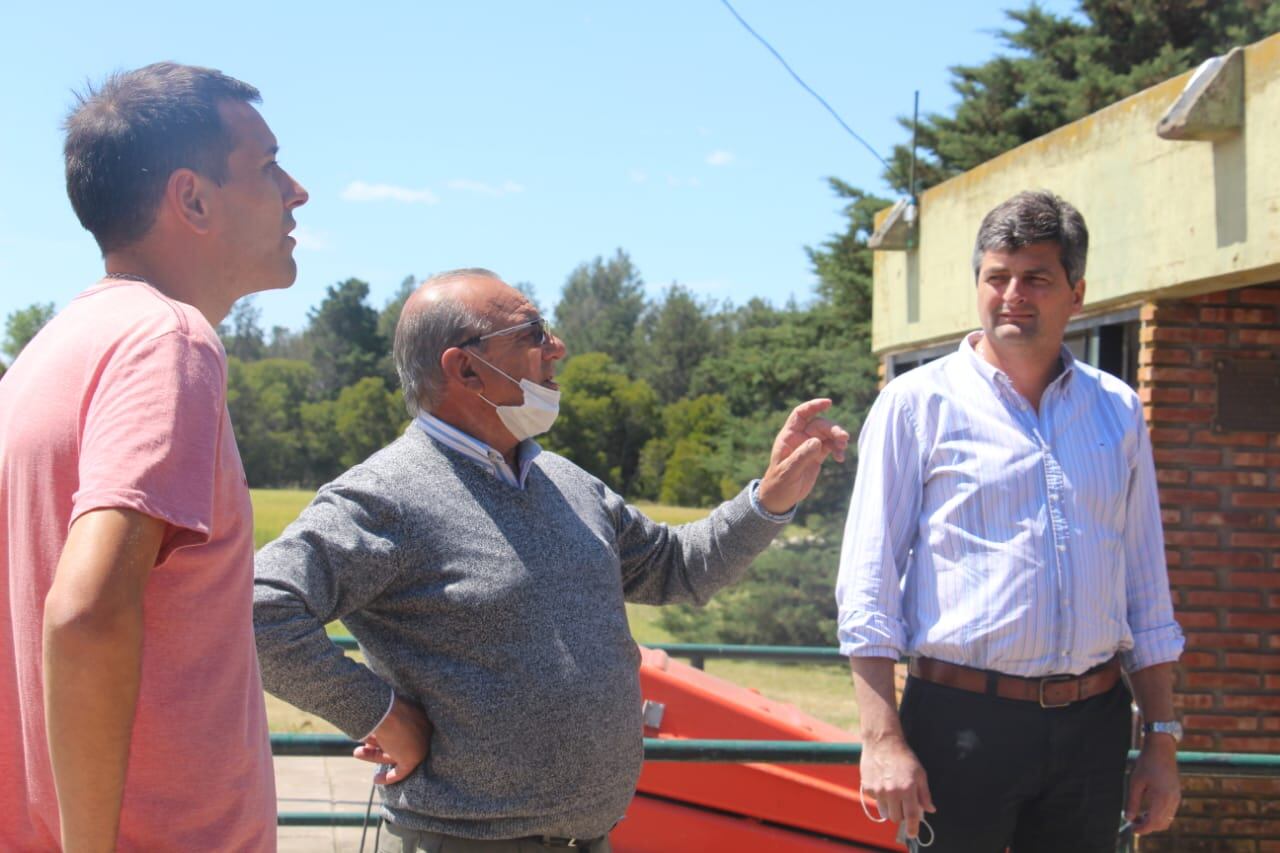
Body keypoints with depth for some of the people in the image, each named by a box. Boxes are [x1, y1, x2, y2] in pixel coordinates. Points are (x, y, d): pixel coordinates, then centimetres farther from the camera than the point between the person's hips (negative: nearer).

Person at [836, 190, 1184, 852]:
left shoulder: (1117, 409, 10)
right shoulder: (917, 404, -2)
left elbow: (1146, 589, 14)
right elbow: (869, 583, -5)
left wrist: (1162, 739, 12)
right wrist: (882, 737, -12)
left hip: (1093, 724, 4)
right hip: (962, 721, -4)